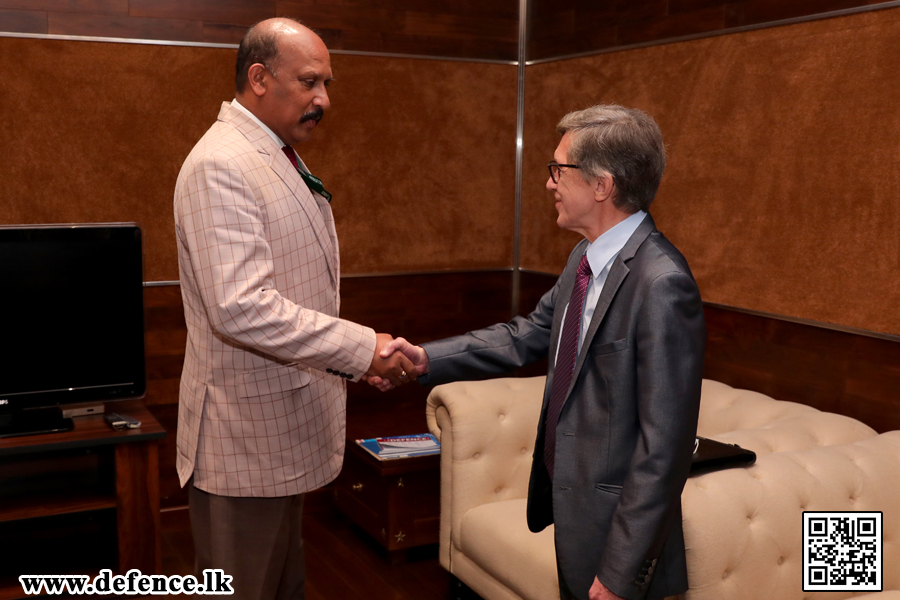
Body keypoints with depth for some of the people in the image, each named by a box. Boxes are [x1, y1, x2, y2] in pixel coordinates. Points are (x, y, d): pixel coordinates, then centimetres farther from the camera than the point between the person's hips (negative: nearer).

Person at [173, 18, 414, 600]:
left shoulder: (278, 157, 14)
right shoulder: (221, 165, -19)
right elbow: (240, 307, -29)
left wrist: (341, 363, 13)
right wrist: (362, 349, -26)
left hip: (285, 426, 10)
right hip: (247, 433, -10)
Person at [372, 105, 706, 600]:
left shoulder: (662, 286, -26)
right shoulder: (587, 258, 2)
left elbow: (663, 444, -26)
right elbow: (527, 336, 10)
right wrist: (427, 358, -2)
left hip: (613, 519, -8)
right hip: (571, 501, 8)